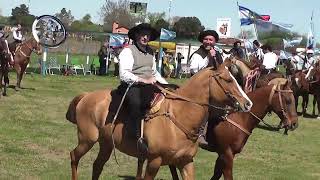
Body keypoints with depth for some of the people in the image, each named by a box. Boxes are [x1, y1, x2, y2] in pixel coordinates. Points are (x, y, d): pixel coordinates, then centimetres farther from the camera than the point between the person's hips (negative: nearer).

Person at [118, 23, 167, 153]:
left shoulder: (150, 51, 20)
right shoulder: (128, 51, -4)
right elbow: (124, 74, -15)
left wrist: (167, 85, 16)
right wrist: (144, 80, -22)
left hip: (149, 86, 8)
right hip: (133, 86, -8)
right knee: (136, 102, -40)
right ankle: (139, 136, -40)